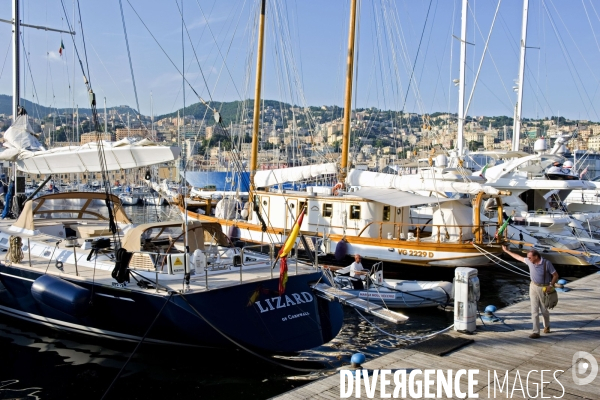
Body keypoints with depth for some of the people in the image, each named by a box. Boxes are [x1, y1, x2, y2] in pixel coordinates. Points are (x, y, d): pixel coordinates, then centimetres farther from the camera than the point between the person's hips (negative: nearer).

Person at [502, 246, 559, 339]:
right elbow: (519, 257, 10)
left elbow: (556, 275, -12)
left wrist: (551, 285, -24)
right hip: (533, 287, 4)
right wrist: (507, 251, 16)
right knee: (534, 310, -3)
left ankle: (547, 326, 40)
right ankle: (536, 332, -2)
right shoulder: (530, 261, -5)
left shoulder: (547, 263, -19)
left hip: (544, 288, -4)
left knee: (544, 310, 12)